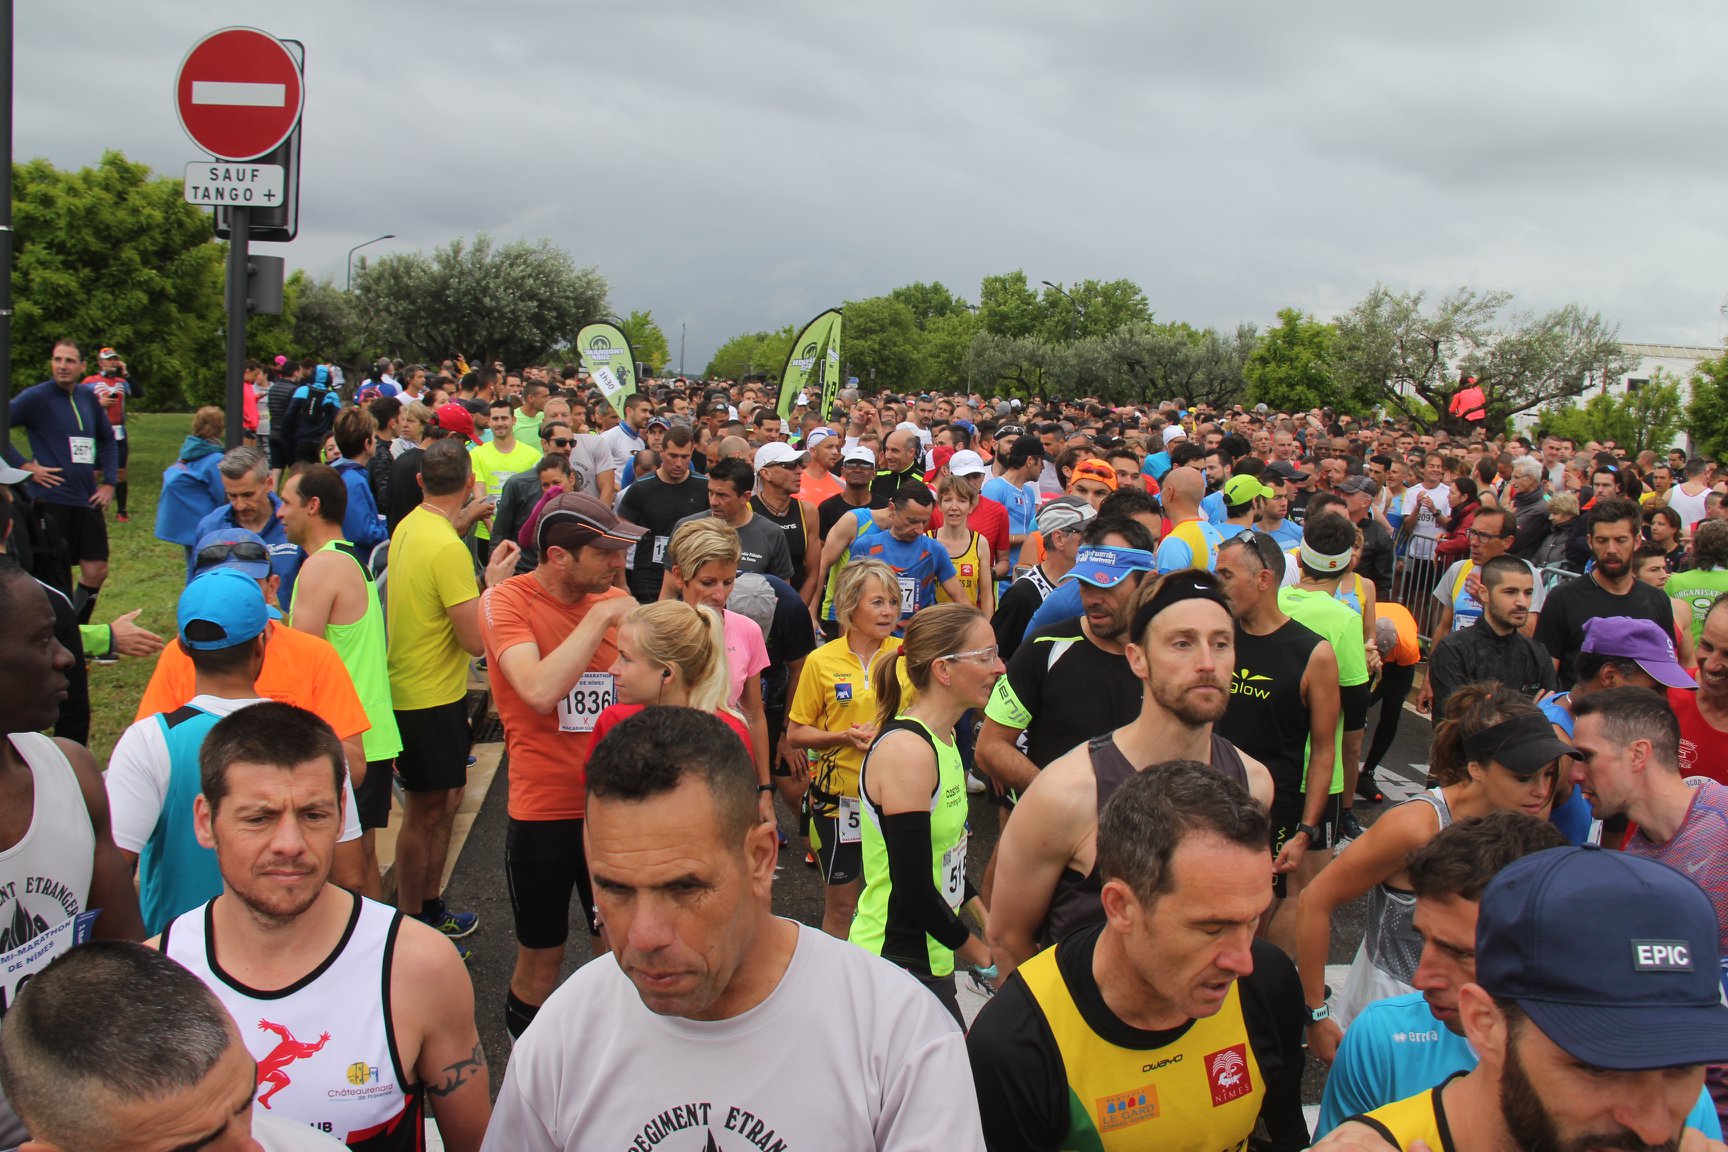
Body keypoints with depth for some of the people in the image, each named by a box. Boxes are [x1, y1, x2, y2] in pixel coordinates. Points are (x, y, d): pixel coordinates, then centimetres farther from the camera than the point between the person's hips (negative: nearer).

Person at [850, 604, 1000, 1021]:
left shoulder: (942, 739, 9)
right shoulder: (907, 750, -21)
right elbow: (915, 893, -21)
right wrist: (982, 953, -9)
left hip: (930, 958, 9)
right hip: (896, 963, -9)